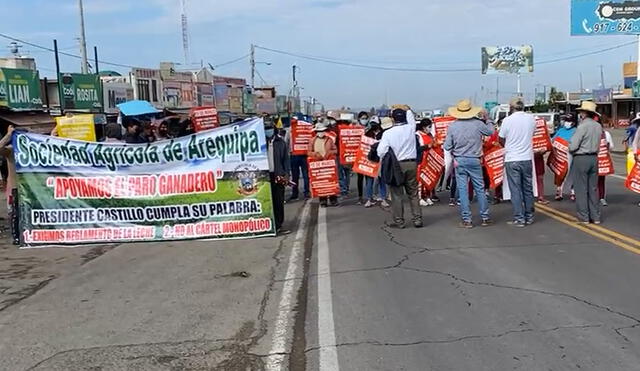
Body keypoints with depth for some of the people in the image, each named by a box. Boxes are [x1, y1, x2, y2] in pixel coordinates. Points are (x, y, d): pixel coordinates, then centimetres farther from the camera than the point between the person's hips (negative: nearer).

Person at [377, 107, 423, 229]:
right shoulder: (410, 128, -2)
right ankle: (417, 220, 13)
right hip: (412, 164, 3)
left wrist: (386, 161, 7)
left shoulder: (388, 133, -11)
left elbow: (381, 151, -12)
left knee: (397, 194, 5)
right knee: (413, 193, 11)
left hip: (396, 166, -3)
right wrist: (407, 110, 37)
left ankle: (399, 222, 8)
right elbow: (411, 118, 22)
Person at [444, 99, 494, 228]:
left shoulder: (452, 126, -5)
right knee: (480, 189, 10)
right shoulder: (478, 123, -6)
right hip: (475, 160, 1)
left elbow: (447, 146, -4)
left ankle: (466, 220, 5)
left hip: (459, 161, 0)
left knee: (462, 190, 3)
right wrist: (488, 120, 30)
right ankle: (485, 217, 17)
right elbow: (491, 131, 14)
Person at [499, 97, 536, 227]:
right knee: (528, 189, 13)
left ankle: (519, 219, 2)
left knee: (516, 190, 1)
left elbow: (501, 140, 0)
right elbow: (531, 134, 12)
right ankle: (529, 217, 21)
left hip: (512, 159, -3)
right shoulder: (531, 118, 0)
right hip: (527, 158, 4)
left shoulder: (508, 120, -9)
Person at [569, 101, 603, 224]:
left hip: (581, 159, -7)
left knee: (581, 189, 1)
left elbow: (573, 146, -17)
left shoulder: (582, 126, -16)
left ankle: (584, 217, 4)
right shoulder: (598, 126, 6)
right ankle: (595, 217, 17)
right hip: (594, 158, 7)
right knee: (593, 188, 13)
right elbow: (597, 143, 10)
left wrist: (570, 149, 3)